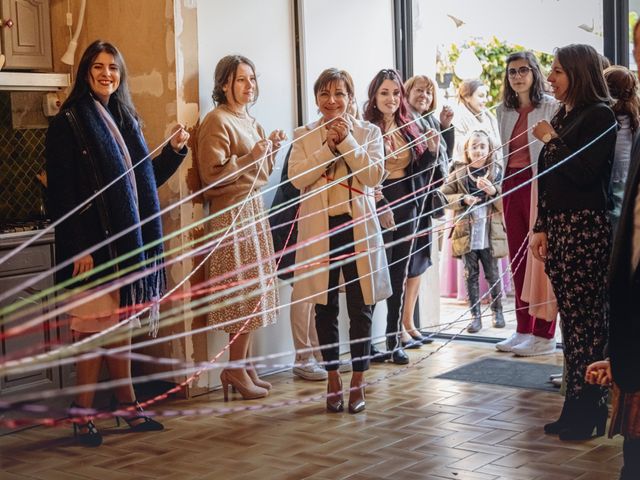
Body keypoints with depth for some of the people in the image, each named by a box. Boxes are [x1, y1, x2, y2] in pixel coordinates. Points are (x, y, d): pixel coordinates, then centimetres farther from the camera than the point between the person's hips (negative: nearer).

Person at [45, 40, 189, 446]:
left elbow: (146, 179, 18)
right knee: (96, 327, -3)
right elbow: (61, 191, -13)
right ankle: (83, 414, 8)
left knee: (122, 324, 12)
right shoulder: (69, 123, -7)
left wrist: (175, 150, 4)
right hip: (93, 242, -7)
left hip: (128, 239, 7)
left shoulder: (126, 120, 14)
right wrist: (79, 247, -19)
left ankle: (127, 405, 20)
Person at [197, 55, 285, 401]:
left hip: (253, 209, 9)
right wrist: (253, 155, -20)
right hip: (232, 213, -9)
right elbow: (213, 174, -17)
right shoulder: (217, 121, -9)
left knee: (252, 293, 8)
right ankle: (235, 369, 1)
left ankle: (244, 365, 15)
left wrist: (271, 149, 6)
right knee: (245, 292, -8)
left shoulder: (249, 122, 17)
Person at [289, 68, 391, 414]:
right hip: (319, 228, 1)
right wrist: (328, 146, -13)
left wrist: (346, 141, -13)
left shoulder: (368, 132, 5)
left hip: (357, 225, -1)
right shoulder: (304, 136, 7)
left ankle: (358, 381, 13)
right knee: (325, 307, 7)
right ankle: (333, 379, 20)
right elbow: (297, 178, -8)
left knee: (360, 307, 2)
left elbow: (374, 176, -9)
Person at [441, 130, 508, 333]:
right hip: (466, 232, 0)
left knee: (493, 274, 6)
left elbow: (505, 205, 1)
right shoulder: (458, 172, 3)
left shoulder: (496, 172, 2)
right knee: (471, 275, 4)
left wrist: (494, 191, -17)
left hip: (490, 233, 0)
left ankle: (497, 311, 23)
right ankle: (475, 315, 10)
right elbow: (444, 196, 4)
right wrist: (463, 200, -11)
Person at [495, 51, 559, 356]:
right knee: (518, 260, 8)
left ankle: (544, 334, 2)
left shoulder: (552, 108, -5)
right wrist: (497, 188, 11)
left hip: (540, 186, -6)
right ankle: (523, 330, 16)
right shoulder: (503, 111, 13)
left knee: (542, 260, -4)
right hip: (511, 185, 6)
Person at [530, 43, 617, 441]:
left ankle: (590, 411, 2)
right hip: (558, 225, 8)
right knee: (571, 316, 9)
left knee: (586, 318, -4)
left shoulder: (599, 116, -8)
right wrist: (541, 228, 12)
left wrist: (552, 140, -8)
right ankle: (577, 407, 15)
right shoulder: (563, 116, 16)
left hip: (586, 228, -8)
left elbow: (585, 173, -17)